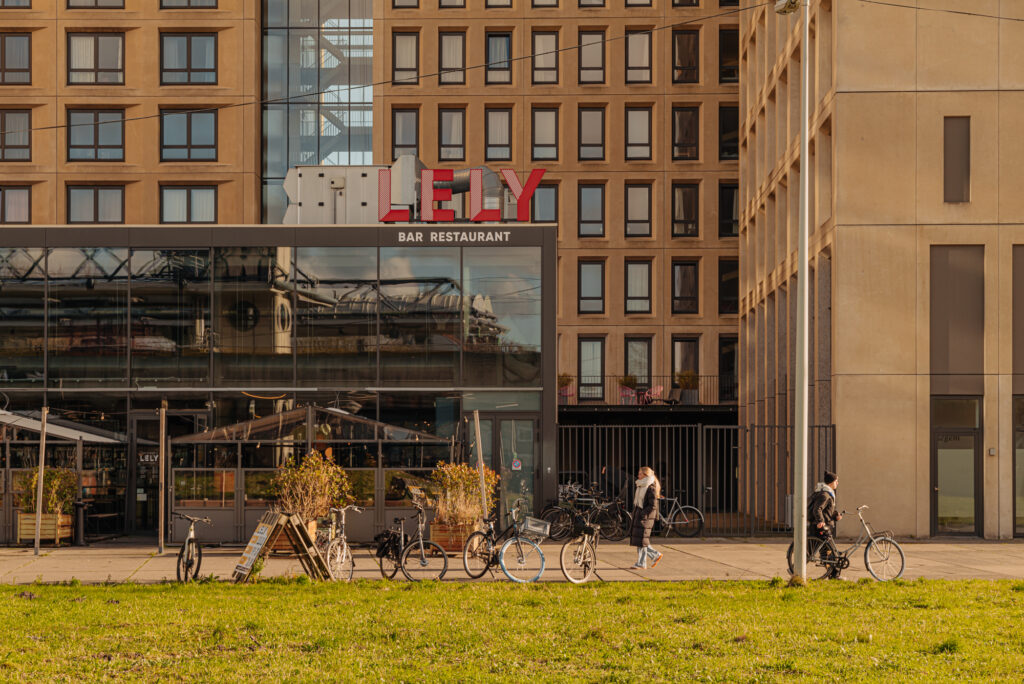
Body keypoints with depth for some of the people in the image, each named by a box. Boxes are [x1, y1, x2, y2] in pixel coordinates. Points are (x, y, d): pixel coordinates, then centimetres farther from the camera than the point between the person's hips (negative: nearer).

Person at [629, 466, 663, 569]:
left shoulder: (651, 488, -12)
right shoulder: (640, 486, 15)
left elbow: (653, 506, -16)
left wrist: (643, 514, -18)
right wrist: (635, 513, 14)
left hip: (646, 517, -9)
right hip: (638, 516, 9)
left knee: (641, 540, -7)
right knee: (637, 539, 8)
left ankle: (641, 564, -1)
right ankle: (655, 555, 20)